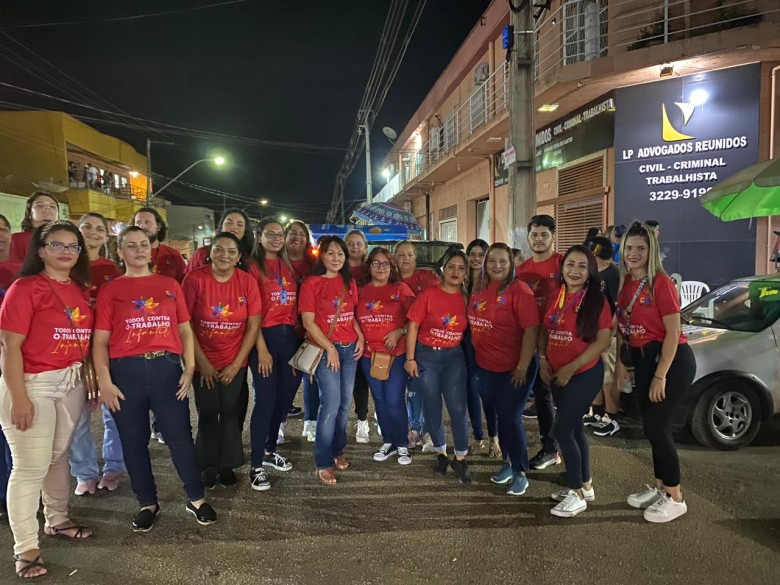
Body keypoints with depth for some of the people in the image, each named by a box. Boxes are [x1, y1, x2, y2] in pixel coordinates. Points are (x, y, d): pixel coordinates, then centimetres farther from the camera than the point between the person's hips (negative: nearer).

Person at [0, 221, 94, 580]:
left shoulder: (80, 290, 8)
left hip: (72, 383, 6)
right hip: (33, 384, -6)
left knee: (59, 456, 19)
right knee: (31, 466, 1)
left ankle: (57, 520, 37)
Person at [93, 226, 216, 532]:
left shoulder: (170, 285, 9)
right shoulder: (110, 290, 4)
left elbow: (185, 330, 9)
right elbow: (100, 341, 1)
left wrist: (189, 368, 0)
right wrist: (104, 382, -6)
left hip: (167, 368, 0)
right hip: (126, 371, 0)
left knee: (180, 436, 3)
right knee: (134, 442, 10)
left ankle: (196, 499, 21)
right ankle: (147, 503, 28)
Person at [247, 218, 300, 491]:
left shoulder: (287, 267, 14)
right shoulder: (253, 267, -4)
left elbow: (295, 306, 13)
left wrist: (299, 337, 6)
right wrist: (262, 348, -15)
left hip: (289, 336, 7)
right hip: (265, 336, -6)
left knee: (284, 395, 13)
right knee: (265, 399, -6)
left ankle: (270, 451, 30)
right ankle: (256, 465, 5)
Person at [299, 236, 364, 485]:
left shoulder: (349, 282, 10)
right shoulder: (312, 283, -8)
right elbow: (308, 322, -11)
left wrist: (361, 338, 3)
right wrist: (330, 348, -13)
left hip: (350, 348, 6)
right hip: (326, 349, -6)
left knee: (345, 403, 11)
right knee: (331, 404, -7)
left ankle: (337, 450, 29)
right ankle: (323, 462, 5)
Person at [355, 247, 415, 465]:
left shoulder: (401, 289, -1)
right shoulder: (361, 291, 7)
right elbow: (354, 320, 13)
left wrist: (399, 332, -15)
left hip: (396, 353, -3)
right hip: (369, 355, 4)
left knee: (394, 401, -4)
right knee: (380, 400, 11)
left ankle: (403, 445, 15)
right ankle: (388, 442, 26)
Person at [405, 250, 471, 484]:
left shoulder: (465, 299, -1)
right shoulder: (428, 295, -9)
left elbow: (466, 329, 6)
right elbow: (413, 326, -8)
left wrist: (468, 355, 2)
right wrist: (410, 358, -10)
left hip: (454, 357, 2)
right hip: (427, 356, -1)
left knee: (457, 409, -2)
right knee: (432, 409, 9)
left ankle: (460, 459, 14)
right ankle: (441, 454, 29)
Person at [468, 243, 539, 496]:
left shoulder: (519, 290, -14)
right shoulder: (479, 290, 5)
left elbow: (531, 330, -18)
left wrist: (522, 368, -19)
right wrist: (474, 358, 10)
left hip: (513, 369, -6)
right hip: (485, 368, 6)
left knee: (510, 419, 0)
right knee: (500, 416, 17)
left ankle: (520, 473, 17)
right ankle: (508, 463, 34)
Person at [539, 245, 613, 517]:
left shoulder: (597, 300, -11)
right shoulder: (555, 298, 6)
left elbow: (603, 340, -16)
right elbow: (544, 332, 13)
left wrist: (571, 368, -17)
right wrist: (543, 360, -4)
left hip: (585, 374, -6)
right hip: (558, 375, 6)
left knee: (561, 431, -7)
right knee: (574, 429, 15)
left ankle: (577, 494, 9)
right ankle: (585, 485, 32)